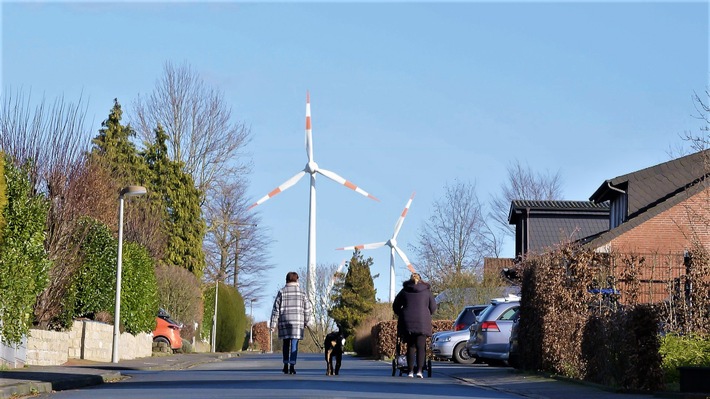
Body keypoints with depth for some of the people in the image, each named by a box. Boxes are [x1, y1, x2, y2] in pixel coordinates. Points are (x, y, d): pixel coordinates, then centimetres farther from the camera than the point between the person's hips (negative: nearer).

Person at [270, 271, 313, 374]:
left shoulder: (282, 292, 2)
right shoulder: (301, 292, 2)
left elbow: (276, 309, 0)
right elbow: (308, 308, 3)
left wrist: (273, 324, 2)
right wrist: (306, 322, 14)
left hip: (284, 321, 1)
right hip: (297, 322, -1)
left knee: (286, 344, 14)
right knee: (294, 344, -2)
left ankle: (286, 365, 15)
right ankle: (292, 366, -10)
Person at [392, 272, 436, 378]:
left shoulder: (404, 291, 8)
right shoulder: (426, 291, 6)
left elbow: (395, 306, 12)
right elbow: (433, 307, 8)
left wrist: (401, 315, 27)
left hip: (407, 322, 1)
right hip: (422, 323, -1)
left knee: (410, 347, 7)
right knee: (421, 347, -1)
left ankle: (410, 371, 2)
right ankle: (419, 370, -14)